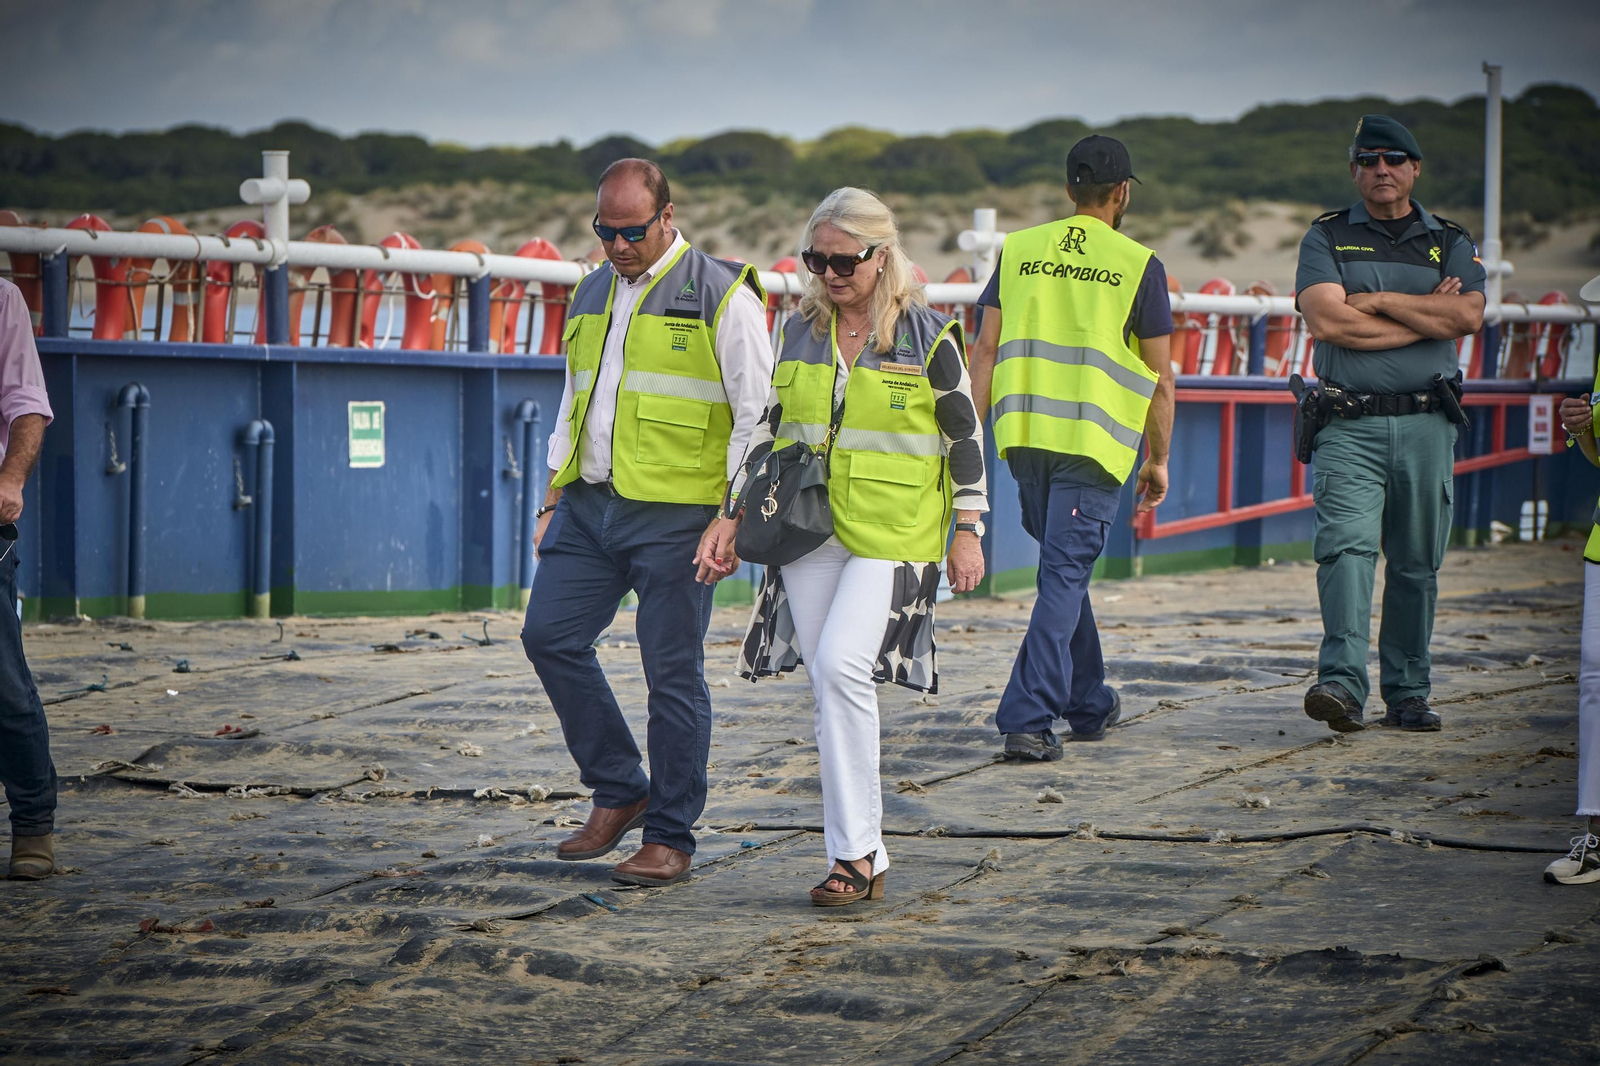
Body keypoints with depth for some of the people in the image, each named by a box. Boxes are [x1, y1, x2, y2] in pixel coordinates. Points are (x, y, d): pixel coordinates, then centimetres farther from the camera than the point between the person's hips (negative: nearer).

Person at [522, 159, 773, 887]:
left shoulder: (721, 295, -5)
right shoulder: (591, 295, 15)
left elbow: (757, 413, -7)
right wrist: (554, 499, 16)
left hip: (671, 516, -7)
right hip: (590, 503, 7)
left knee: (673, 672, -3)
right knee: (550, 635, 0)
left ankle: (669, 838, 6)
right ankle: (618, 792, 15)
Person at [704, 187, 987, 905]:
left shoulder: (927, 336, -3)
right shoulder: (801, 330, 9)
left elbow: (965, 435, 1)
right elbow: (768, 428, 15)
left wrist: (968, 532, -2)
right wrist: (733, 517, 10)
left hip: (893, 534, -5)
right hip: (808, 531, 5)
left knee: (841, 665, -20)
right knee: (831, 687, 3)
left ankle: (854, 853, -12)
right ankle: (864, 863, 11)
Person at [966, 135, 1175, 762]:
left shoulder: (1019, 251, 9)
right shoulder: (1137, 264, -1)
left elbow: (985, 350, 5)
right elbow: (1160, 379, 0)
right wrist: (1157, 459, 10)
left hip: (1025, 434, 4)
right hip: (1094, 440, -4)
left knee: (1065, 569, 20)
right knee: (1063, 578, -5)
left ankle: (1089, 704, 30)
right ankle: (1027, 721, -15)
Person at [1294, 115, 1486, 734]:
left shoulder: (1450, 243, 13)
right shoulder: (1327, 237, 8)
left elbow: (1468, 316, -6)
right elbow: (1327, 321, -9)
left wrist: (1377, 300, -8)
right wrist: (1427, 315, -4)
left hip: (1427, 424, 3)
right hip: (1350, 425, -2)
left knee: (1417, 564, 5)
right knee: (1347, 545, -19)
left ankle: (1406, 693, 12)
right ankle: (1343, 683, -28)